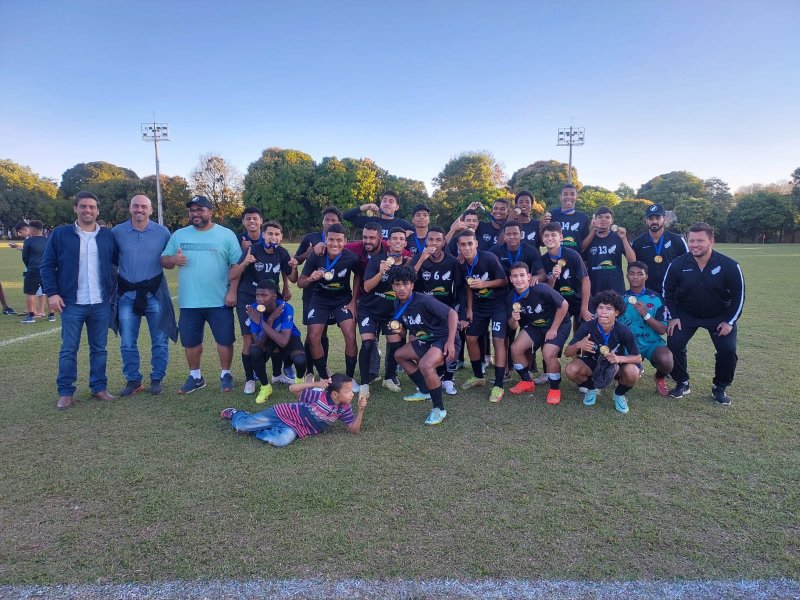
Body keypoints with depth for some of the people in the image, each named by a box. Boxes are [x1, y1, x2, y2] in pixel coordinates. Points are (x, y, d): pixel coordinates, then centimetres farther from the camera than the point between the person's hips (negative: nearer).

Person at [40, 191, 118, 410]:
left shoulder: (108, 235, 7)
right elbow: (47, 266, 2)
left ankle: (99, 387, 20)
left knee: (99, 349, 10)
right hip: (72, 303, -2)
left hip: (101, 304, 2)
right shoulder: (60, 234, 2)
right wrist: (51, 292, -8)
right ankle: (66, 392, 13)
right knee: (68, 350, 3)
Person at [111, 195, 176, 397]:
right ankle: (133, 380, 20)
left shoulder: (162, 232, 1)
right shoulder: (117, 232, 1)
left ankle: (157, 379, 18)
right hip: (127, 293, 1)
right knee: (127, 343, 7)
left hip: (155, 292, -1)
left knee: (160, 341, 4)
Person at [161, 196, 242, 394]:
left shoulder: (226, 235, -1)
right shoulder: (179, 235, 9)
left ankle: (225, 375, 22)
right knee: (190, 342, 12)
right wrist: (173, 260, -13)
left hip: (220, 301, -3)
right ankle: (195, 377, 29)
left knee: (225, 340, 4)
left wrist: (233, 291, -12)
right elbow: (164, 261, 10)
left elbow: (237, 265, -3)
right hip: (189, 302, 3)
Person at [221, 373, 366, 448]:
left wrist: (361, 410, -24)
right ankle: (236, 414, 34)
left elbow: (354, 429, -8)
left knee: (283, 440, -34)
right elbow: (292, 389, -25)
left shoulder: (345, 409, -8)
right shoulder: (319, 395, -23)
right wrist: (315, 384, -39)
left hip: (294, 429, 3)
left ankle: (255, 432, -2)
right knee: (241, 425, -7)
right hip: (284, 413, -3)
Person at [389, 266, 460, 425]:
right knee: (399, 355, 20)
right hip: (426, 341, 10)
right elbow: (406, 327, 18)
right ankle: (425, 391, 31)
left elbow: (452, 313, -22)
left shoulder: (423, 300, -23)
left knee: (425, 365, -34)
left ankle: (439, 409, -13)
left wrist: (451, 342, -28)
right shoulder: (398, 305, 1)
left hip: (445, 340, -10)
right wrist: (397, 326, -7)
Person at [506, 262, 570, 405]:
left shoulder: (541, 289, -31)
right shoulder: (511, 298, -13)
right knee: (515, 348, -9)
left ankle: (555, 389, 0)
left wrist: (553, 330, -17)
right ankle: (527, 382, 14)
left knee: (548, 354, -26)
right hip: (535, 326, 6)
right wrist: (514, 319, -30)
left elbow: (564, 305, -21)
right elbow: (513, 327, -5)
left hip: (558, 324, -5)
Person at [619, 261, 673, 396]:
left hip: (652, 342, -1)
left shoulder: (656, 298, -2)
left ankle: (660, 377, 7)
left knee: (666, 361, -33)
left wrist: (646, 315, -20)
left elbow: (663, 330, -6)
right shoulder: (621, 298, 3)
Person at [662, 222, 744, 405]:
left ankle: (720, 388, 13)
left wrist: (729, 321, -11)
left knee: (728, 350, -12)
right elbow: (668, 291, -3)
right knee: (674, 344, -14)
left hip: (720, 316, 0)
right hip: (686, 314, 1)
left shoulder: (729, 266, -20)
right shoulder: (677, 265, -18)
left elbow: (738, 295, -9)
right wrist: (674, 316, -7)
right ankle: (682, 383, 8)